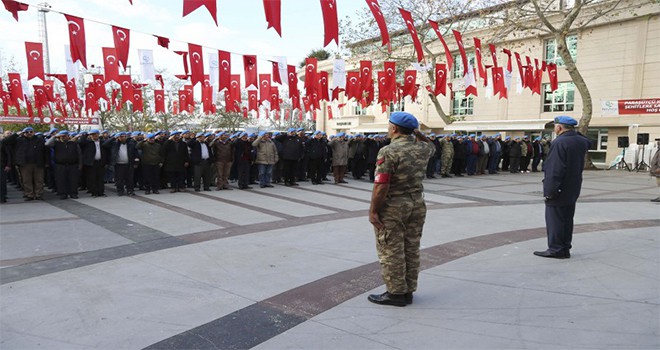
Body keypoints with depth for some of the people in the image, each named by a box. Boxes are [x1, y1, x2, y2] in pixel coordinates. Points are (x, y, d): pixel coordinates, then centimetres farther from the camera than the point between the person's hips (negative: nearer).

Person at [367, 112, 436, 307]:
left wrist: (373, 210, -15)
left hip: (393, 207, -7)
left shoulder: (388, 151, -17)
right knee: (412, 250, 14)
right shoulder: (422, 149, 3)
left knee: (391, 252, 5)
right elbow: (430, 145, 30)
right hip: (417, 204, 7)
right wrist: (417, 132, 16)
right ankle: (408, 291, 25)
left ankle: (396, 293, 13)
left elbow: (381, 186, -23)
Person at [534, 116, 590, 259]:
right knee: (567, 219, 15)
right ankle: (565, 248, 22)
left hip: (559, 191, -9)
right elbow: (588, 143, 34)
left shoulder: (559, 143, -20)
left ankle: (556, 249, 4)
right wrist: (575, 132, 20)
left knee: (554, 219, 0)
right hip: (572, 191, 9)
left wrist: (550, 190, -22)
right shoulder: (581, 141, 6)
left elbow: (555, 170, -25)